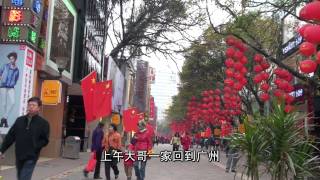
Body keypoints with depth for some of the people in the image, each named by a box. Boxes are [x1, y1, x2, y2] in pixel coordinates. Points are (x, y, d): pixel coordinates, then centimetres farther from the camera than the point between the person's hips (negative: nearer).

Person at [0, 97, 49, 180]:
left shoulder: (43, 123, -5)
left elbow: (45, 140, -4)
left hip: (31, 158, -5)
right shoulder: (19, 120, 6)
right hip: (19, 156, 5)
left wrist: (34, 147, -17)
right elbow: (10, 136, 9)